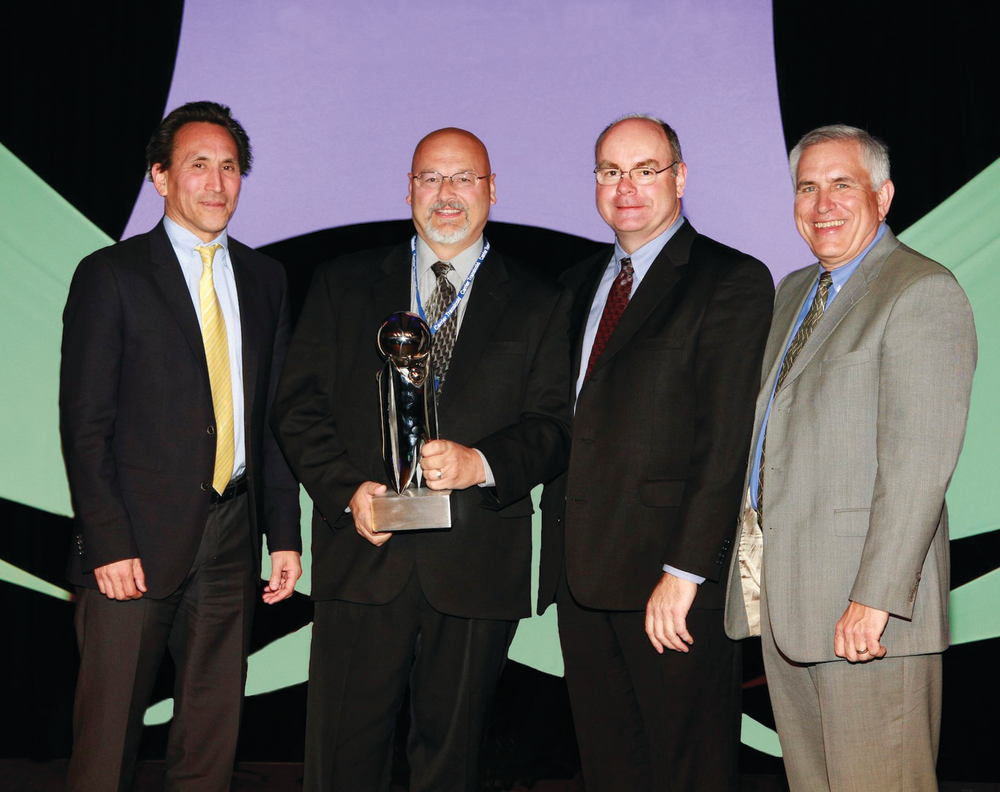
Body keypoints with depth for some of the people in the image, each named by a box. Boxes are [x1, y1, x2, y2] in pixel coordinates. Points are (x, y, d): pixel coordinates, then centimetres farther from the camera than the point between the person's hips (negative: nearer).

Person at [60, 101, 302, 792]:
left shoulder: (265, 279, 12)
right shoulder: (110, 275, -1)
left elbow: (276, 417, 13)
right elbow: (85, 423, -5)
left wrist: (285, 533, 7)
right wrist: (109, 544, -13)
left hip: (232, 538, 4)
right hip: (136, 540, -4)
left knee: (214, 735, 10)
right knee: (107, 736, 1)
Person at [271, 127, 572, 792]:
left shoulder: (540, 303, 8)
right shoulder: (343, 285, 11)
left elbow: (555, 428, 2)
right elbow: (300, 405, 6)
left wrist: (480, 463, -17)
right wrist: (347, 488, -10)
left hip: (477, 566, 0)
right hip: (362, 556, 1)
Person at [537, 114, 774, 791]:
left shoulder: (733, 281, -6)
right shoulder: (579, 284, 17)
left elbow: (729, 439, -13)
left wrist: (684, 570, -18)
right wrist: (558, 545, 8)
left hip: (674, 580, -6)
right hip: (582, 573, 6)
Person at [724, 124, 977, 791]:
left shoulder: (923, 292, -10)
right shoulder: (794, 291, 18)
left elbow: (919, 461, -18)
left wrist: (875, 597, -23)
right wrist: (754, 553, 12)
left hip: (866, 603, -8)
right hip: (782, 589, 8)